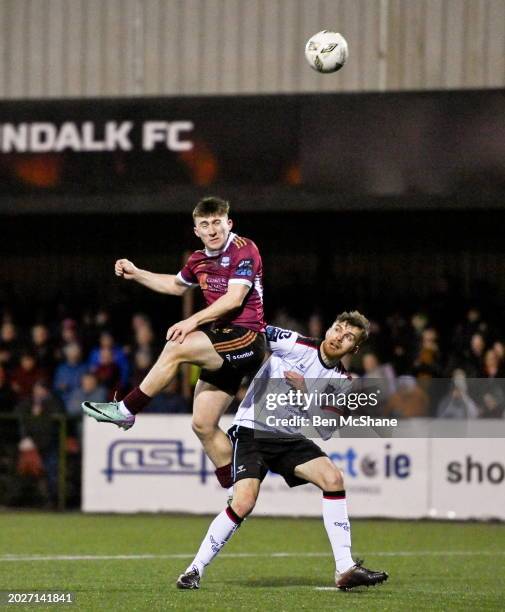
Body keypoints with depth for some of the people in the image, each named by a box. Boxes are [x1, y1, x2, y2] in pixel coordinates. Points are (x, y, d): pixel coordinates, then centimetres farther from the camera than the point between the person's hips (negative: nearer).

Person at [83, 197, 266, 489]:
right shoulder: (199, 260, 13)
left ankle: (126, 411, -12)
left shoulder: (244, 250, -10)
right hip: (222, 343, 9)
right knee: (203, 424, 3)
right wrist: (136, 274, 25)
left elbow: (234, 298, -20)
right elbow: (177, 285, 34)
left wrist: (194, 320, -23)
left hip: (247, 338, -9)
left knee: (176, 347, -25)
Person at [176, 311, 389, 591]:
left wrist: (304, 393, -15)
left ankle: (345, 570, -13)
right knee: (243, 503, -22)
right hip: (252, 430, -5)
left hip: (290, 438, 5)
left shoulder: (342, 381, 4)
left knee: (333, 478, -16)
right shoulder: (295, 345, -9)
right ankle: (195, 570, -6)